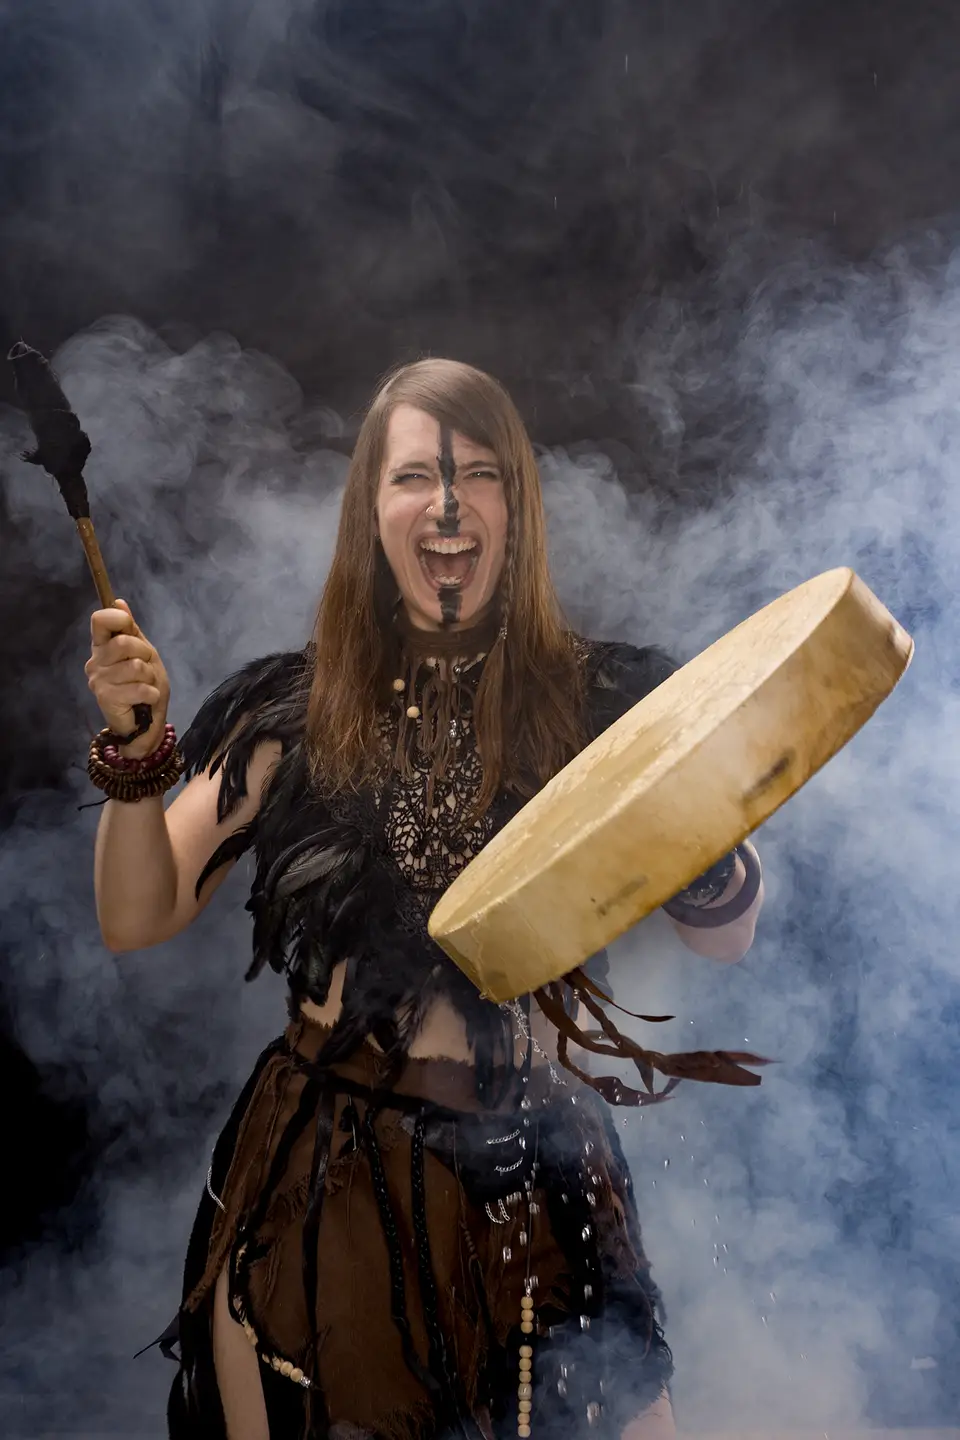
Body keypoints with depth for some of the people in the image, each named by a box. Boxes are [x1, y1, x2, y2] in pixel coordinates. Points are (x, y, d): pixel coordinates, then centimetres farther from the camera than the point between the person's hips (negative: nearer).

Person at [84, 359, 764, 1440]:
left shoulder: (599, 700, -3)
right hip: (318, 1178, 1)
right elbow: (136, 918, 0)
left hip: (536, 1181, 0)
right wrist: (134, 744, -14)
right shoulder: (297, 706, 0)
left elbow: (726, 936, -1)